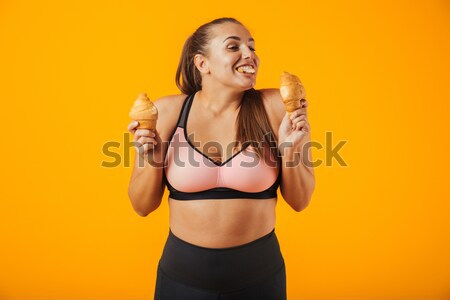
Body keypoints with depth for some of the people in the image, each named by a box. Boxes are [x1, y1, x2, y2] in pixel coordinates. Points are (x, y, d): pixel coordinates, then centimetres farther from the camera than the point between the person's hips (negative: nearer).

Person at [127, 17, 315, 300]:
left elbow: (300, 201, -4)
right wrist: (154, 162, -19)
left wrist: (290, 150, -19)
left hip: (260, 276, 0)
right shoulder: (167, 110, -9)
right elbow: (142, 206, -2)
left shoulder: (276, 107, -11)